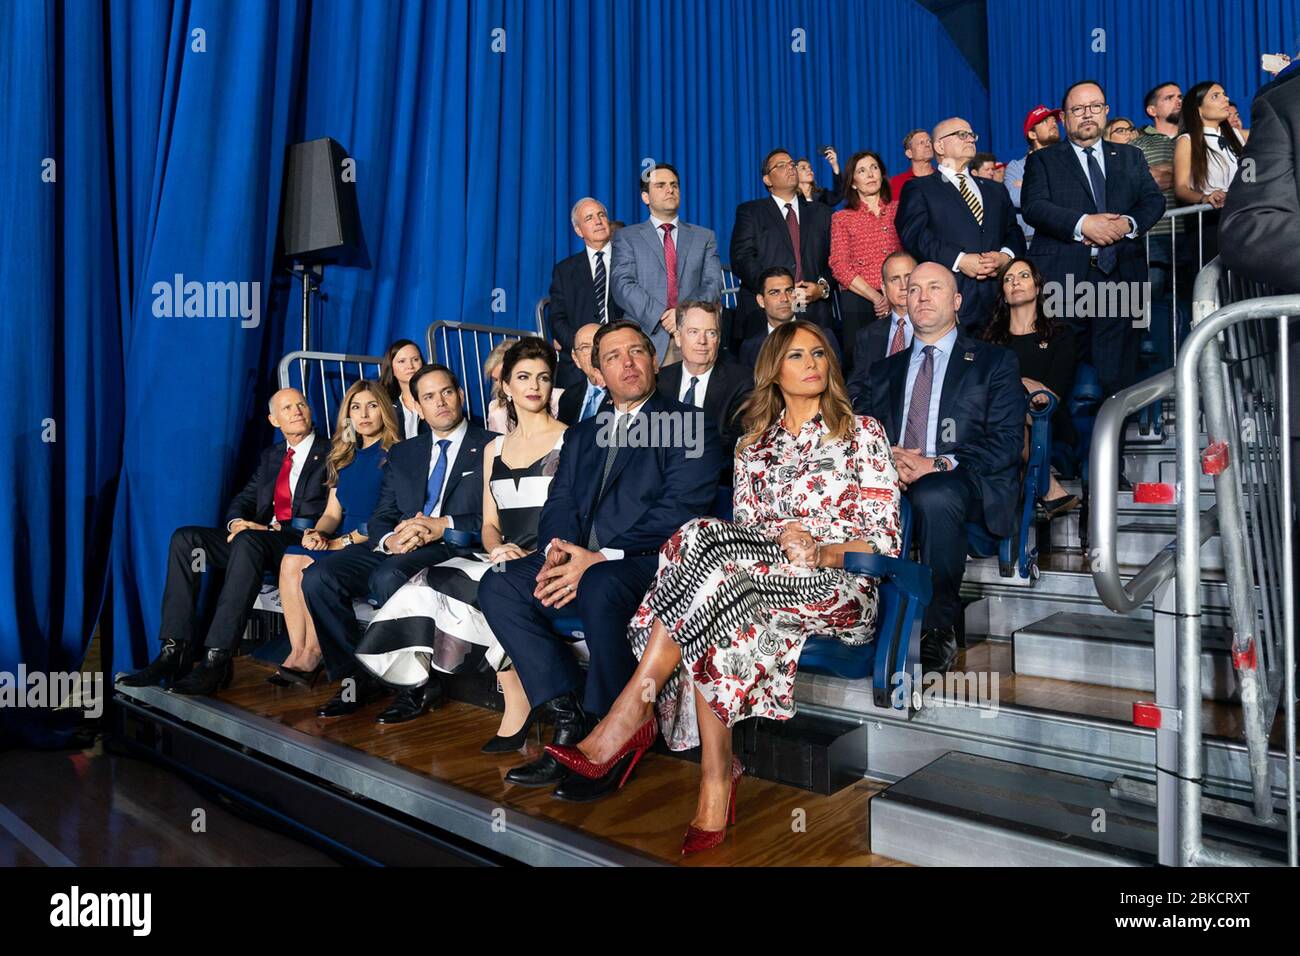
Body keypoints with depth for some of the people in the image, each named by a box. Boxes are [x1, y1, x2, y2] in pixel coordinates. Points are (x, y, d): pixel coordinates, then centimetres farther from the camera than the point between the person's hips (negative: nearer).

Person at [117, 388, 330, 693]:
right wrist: (237, 523, -6)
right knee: (184, 538, -12)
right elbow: (242, 501, 18)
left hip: (300, 544, -7)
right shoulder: (269, 456, 24)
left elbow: (328, 519, -9)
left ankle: (217, 659, -38)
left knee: (248, 541, -37)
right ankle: (175, 651, -18)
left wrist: (271, 529, -15)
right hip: (257, 538, 7)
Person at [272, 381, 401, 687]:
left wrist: (343, 541, -15)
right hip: (342, 541, 6)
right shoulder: (343, 457, 19)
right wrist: (316, 533, -7)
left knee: (314, 567, -27)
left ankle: (311, 656, -13)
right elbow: (333, 512, 15)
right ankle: (298, 652, -19)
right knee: (292, 560, -21)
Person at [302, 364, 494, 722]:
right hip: (397, 548, 6)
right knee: (318, 577, -17)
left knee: (389, 576, -35)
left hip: (454, 548, -5)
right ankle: (357, 677, -5)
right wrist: (389, 540, -9)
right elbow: (380, 517, 15)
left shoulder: (490, 448, 6)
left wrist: (443, 526, -16)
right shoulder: (403, 453, 23)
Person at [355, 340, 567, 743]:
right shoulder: (494, 449, 19)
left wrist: (531, 555, -19)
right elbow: (489, 524, 13)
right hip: (504, 560, 6)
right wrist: (498, 548, -10)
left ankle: (517, 703, -18)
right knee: (436, 584, -23)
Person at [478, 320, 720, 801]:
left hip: (647, 563, -6)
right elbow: (559, 503, 14)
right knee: (498, 585, -14)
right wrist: (557, 549, -10)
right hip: (580, 559, 7)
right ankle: (570, 721, -12)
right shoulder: (582, 434, 24)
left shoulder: (687, 424, 3)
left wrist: (601, 558, -19)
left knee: (599, 588, -36)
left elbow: (680, 508, -11)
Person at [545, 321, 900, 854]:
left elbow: (886, 539, 1)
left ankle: (633, 714, -28)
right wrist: (782, 544, -12)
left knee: (711, 553, -31)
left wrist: (823, 551, -17)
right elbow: (743, 532, 10)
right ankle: (716, 785, -28)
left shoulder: (862, 433, 8)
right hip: (767, 566, 4)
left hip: (842, 585, -3)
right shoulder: (753, 446, 18)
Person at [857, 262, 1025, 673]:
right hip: (894, 482, 3)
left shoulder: (994, 362, 13)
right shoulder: (888, 369, 26)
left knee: (933, 495, -39)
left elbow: (1007, 440, -1)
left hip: (965, 483, -3)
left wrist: (938, 464, -17)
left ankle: (940, 628, -26)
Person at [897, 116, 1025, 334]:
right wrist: (959, 260, -17)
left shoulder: (996, 190, 27)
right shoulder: (919, 190, 9)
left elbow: (1014, 234, 18)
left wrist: (1006, 256, -5)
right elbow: (915, 235, -7)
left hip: (996, 299, 5)